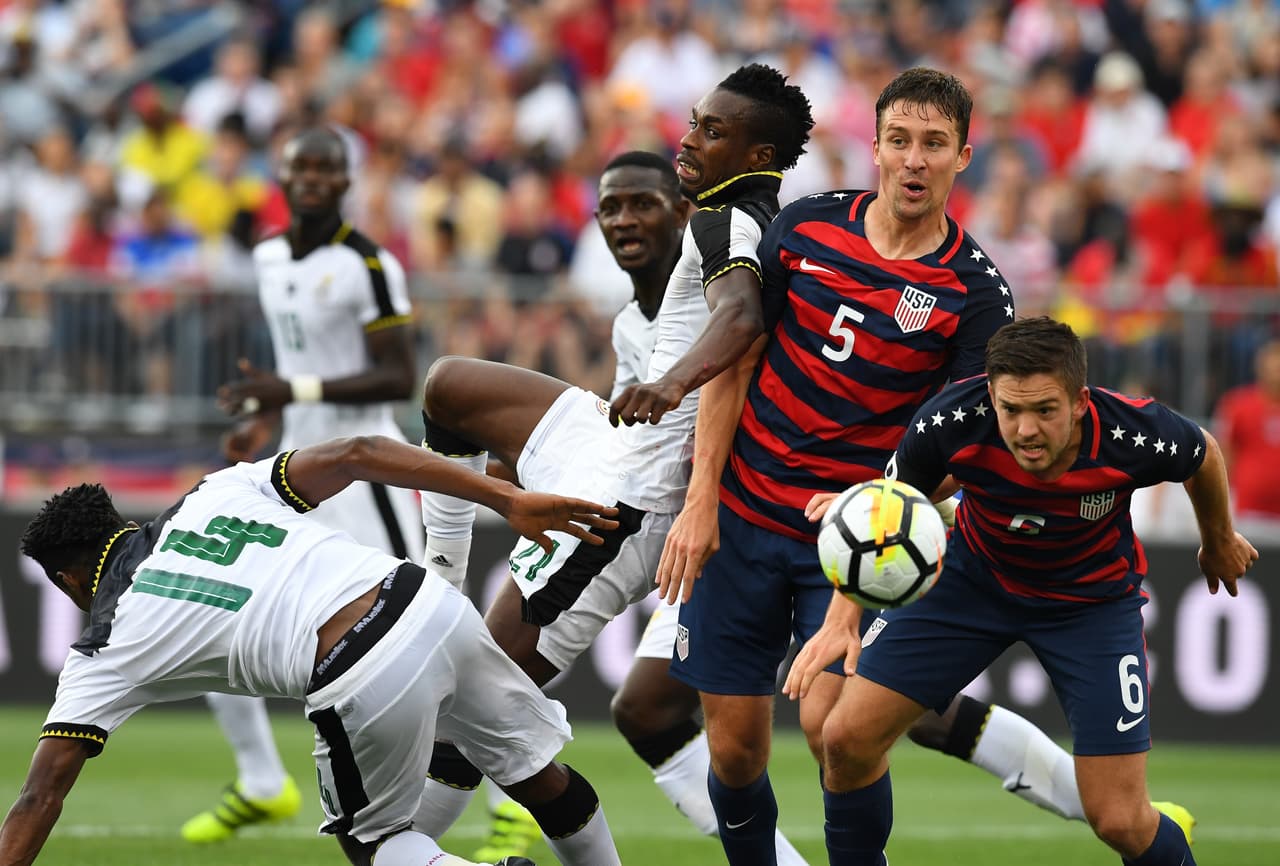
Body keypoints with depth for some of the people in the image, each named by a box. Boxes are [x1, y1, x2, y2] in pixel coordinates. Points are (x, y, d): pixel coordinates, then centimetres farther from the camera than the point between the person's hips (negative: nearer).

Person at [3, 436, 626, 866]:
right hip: (429, 603, 5)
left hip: (366, 683, -5)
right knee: (537, 774, 25)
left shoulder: (105, 652, 14)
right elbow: (357, 454, 11)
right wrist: (510, 501, 9)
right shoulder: (219, 493, 23)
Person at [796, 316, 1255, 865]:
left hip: (1094, 599, -1)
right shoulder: (952, 423, -31)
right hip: (975, 571, 2)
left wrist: (1219, 542, 14)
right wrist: (843, 614, -29)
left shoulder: (1136, 437, -33)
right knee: (848, 737, -9)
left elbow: (1203, 456, -6)